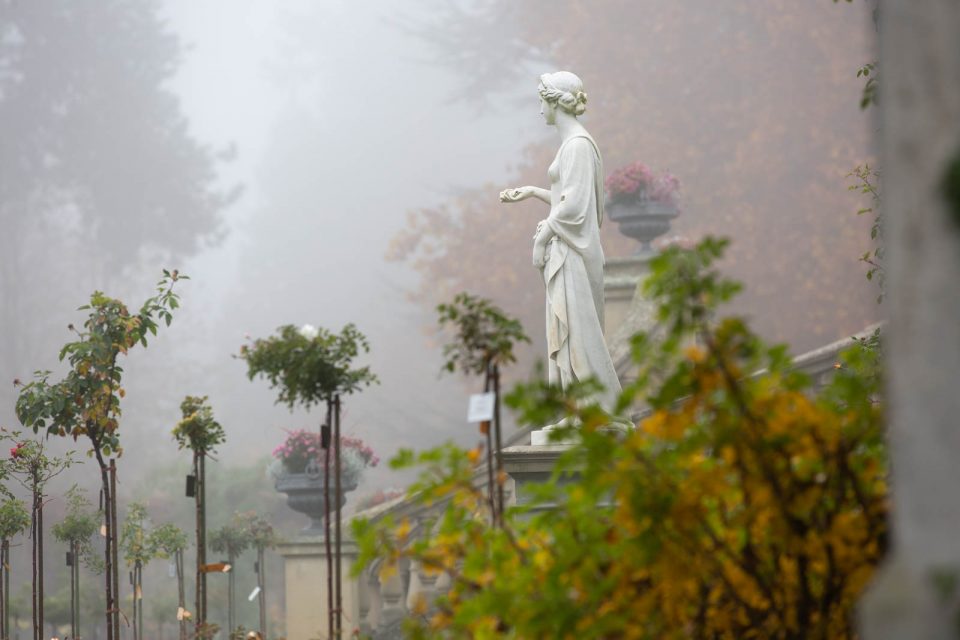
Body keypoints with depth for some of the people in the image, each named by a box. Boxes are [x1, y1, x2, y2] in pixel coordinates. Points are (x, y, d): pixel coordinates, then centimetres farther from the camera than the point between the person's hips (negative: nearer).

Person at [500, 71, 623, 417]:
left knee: (576, 330, -8)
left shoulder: (577, 144, -15)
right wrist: (532, 192, 24)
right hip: (566, 252, 10)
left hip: (573, 252, -10)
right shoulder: (572, 141, 15)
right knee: (568, 332, 9)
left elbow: (573, 204, -19)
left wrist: (542, 236, -11)